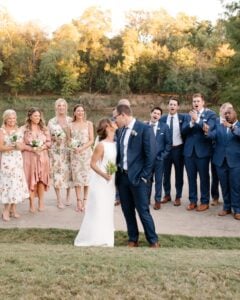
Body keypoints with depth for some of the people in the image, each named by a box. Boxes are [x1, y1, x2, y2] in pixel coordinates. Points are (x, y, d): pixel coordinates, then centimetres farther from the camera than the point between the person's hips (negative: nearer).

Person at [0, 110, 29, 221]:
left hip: (18, 160, 6)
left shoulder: (18, 130, 14)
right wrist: (12, 146, -21)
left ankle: (13, 209, 11)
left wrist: (20, 146, -4)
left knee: (17, 182, 3)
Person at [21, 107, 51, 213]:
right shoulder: (23, 129, -2)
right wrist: (31, 149, -17)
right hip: (29, 158, -3)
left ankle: (41, 203, 13)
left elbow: (49, 142, 7)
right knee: (31, 180, -2)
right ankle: (32, 204, 6)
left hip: (42, 158, 3)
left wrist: (42, 147, -11)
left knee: (41, 180, 3)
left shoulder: (44, 128, 9)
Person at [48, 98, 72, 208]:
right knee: (57, 173, -3)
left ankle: (68, 197, 19)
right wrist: (54, 138, -13)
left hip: (68, 151, 1)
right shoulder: (51, 122, 4)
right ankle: (59, 199, 5)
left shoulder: (71, 120, 7)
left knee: (68, 172, 3)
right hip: (56, 151, -1)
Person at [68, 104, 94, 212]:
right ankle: (79, 201, 4)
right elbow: (69, 140, 8)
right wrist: (73, 146, -13)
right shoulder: (71, 125, 8)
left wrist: (82, 148, -14)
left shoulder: (88, 124, 3)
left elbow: (91, 140, -1)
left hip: (86, 152, -1)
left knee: (86, 175, -2)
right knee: (76, 176, 0)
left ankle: (85, 200, 7)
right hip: (74, 153, 1)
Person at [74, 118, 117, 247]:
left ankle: (105, 238, 27)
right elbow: (93, 164, -15)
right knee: (98, 211, 0)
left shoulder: (115, 144, 4)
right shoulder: (101, 145, -16)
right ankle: (95, 239, 13)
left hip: (110, 182, 7)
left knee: (107, 211, 15)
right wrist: (104, 175, -24)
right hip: (100, 181, -7)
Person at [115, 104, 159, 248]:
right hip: (122, 176, 6)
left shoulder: (145, 128, -10)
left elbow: (151, 153, -12)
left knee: (143, 211, -1)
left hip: (137, 177, -6)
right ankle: (133, 239, 25)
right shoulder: (120, 131, 9)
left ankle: (153, 241, 14)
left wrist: (144, 176, -13)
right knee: (127, 211, 12)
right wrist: (117, 171, 8)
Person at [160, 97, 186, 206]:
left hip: (178, 148, -2)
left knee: (179, 173, 6)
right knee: (166, 173, 10)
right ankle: (167, 195, 24)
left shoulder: (183, 117, -3)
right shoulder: (163, 118, 3)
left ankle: (178, 197, 16)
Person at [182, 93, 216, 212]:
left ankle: (205, 202, 15)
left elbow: (209, 128, -16)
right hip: (189, 150, 4)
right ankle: (193, 201, 20)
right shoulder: (188, 115, 10)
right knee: (191, 177, 10)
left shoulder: (210, 114, -1)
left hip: (202, 150, -4)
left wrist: (197, 120, -22)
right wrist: (191, 123, -16)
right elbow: (183, 131, 0)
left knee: (204, 177, 5)